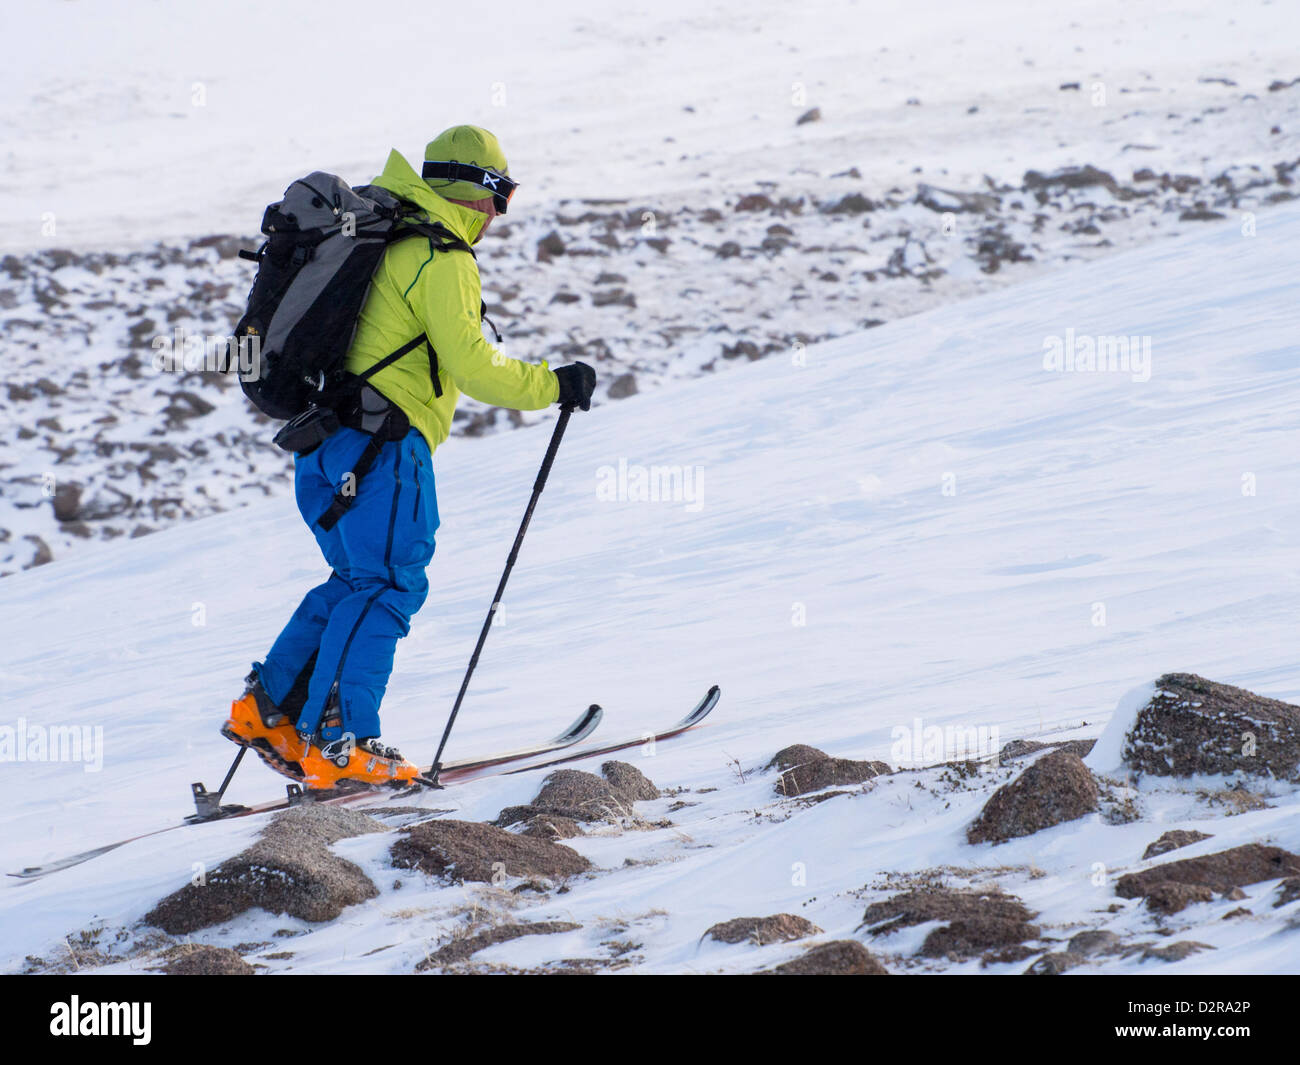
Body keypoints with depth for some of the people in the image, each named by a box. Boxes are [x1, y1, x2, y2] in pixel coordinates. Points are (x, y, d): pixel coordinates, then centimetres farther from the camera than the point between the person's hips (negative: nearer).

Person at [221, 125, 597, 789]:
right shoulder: (442, 260, -10)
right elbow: (473, 367, -17)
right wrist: (554, 385, -7)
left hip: (321, 437, 9)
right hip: (383, 440, -9)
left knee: (357, 579, 17)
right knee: (388, 585, -8)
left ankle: (268, 707, 11)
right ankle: (337, 744, -14)